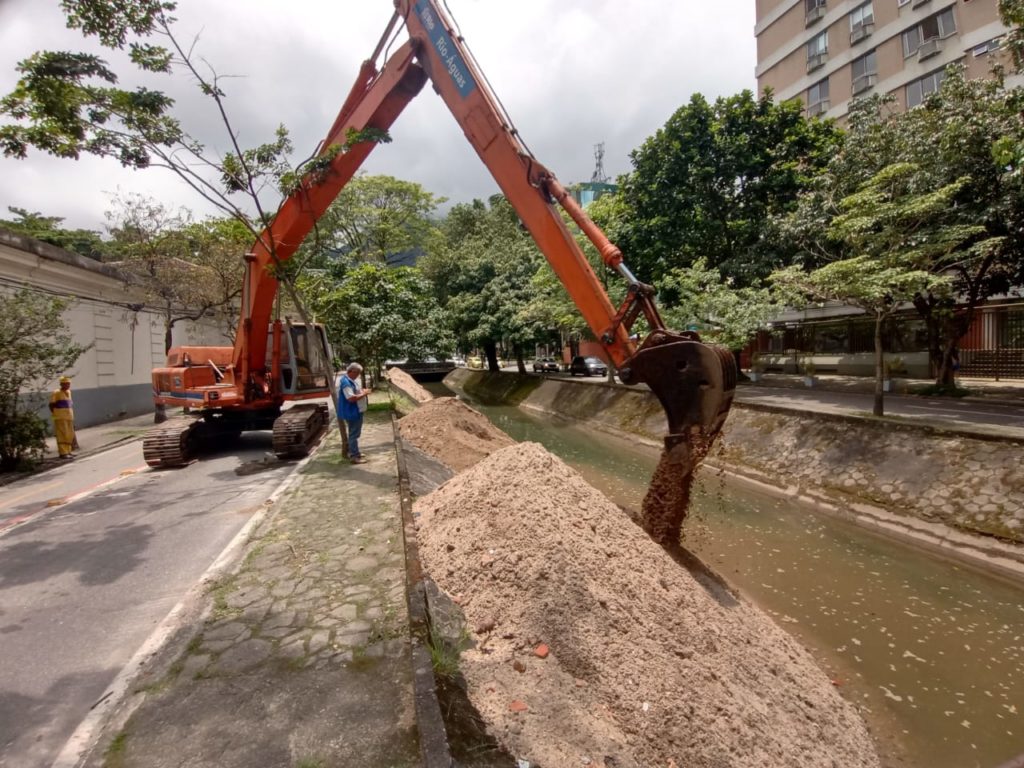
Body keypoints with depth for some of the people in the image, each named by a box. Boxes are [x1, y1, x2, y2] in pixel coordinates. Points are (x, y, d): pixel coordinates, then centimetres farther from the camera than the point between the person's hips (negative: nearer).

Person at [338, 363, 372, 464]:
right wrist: (364, 394, -19)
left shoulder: (350, 380, 10)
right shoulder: (346, 382, -23)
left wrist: (362, 391, 7)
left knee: (354, 433, 20)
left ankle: (353, 452, 32)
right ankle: (354, 456, 2)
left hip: (356, 411, 11)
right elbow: (351, 398, -29)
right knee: (354, 434, -4)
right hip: (352, 412, -11)